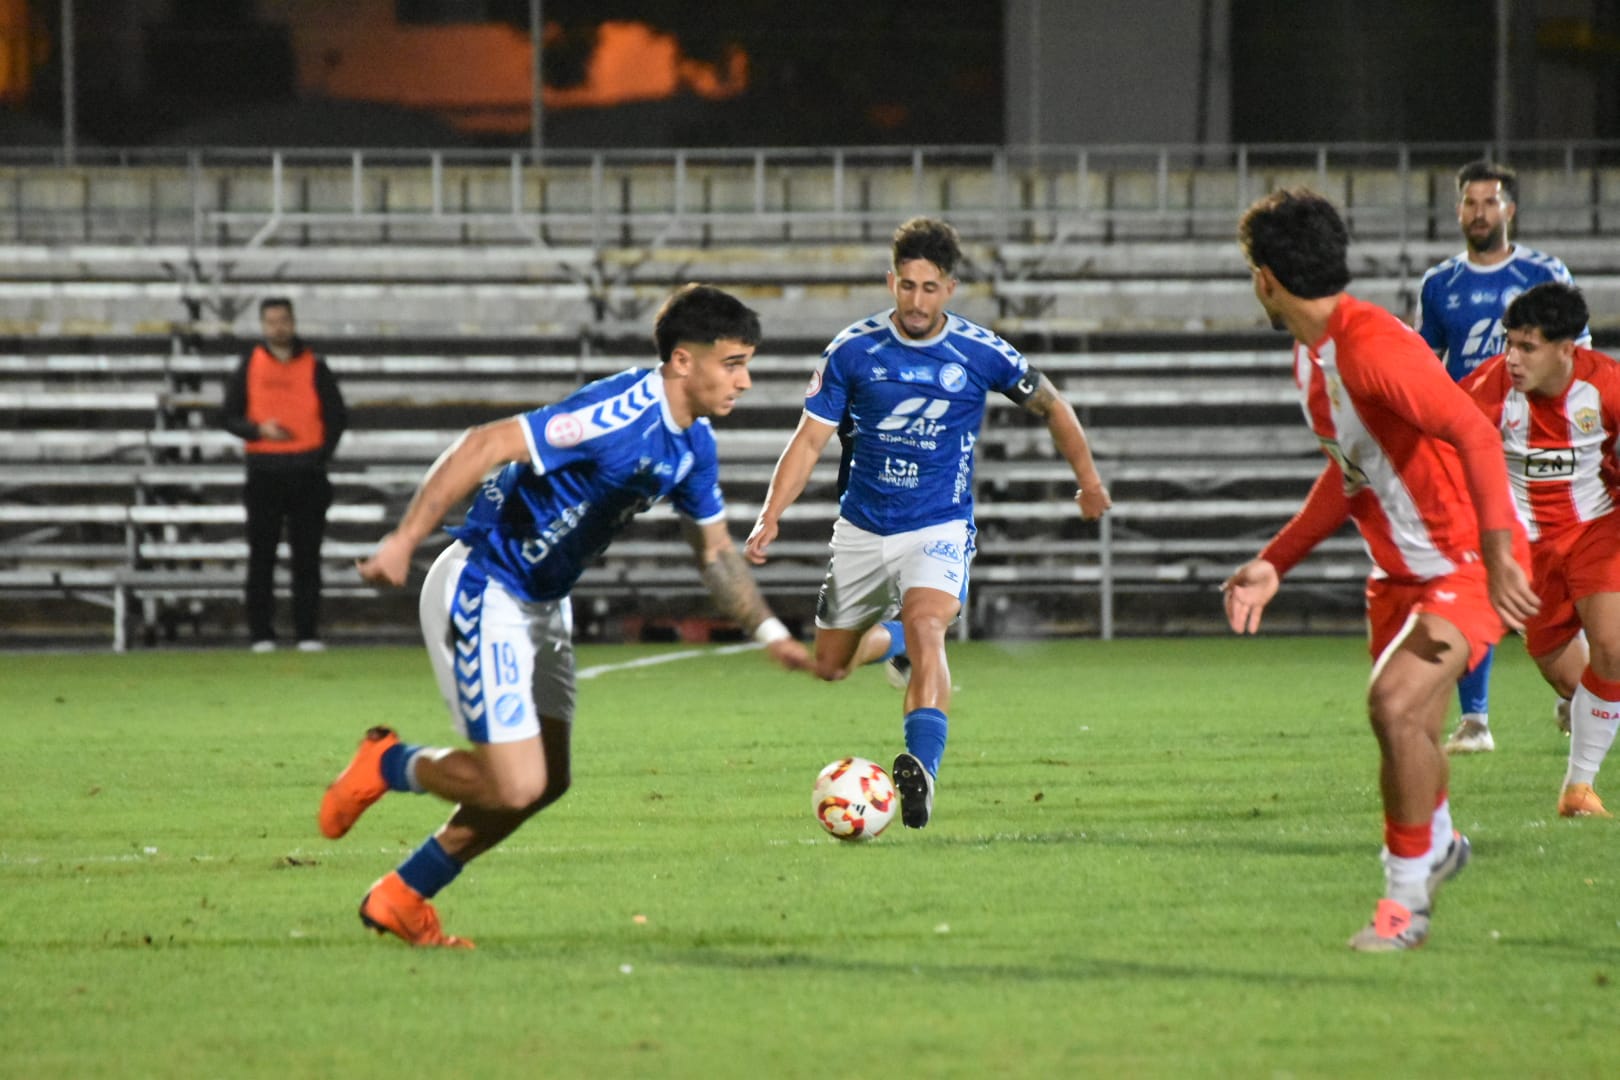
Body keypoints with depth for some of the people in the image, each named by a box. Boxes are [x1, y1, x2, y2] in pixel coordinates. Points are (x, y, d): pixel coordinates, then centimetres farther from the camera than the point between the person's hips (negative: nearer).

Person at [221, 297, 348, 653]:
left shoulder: (314, 367, 6)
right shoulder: (249, 367, 7)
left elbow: (337, 417, 7)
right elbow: (230, 418, 6)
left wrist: (320, 456, -4)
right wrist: (259, 429, -13)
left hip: (307, 473, 0)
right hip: (263, 472, 0)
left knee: (307, 556, -1)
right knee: (261, 556, -1)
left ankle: (308, 633, 2)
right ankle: (261, 634, 2)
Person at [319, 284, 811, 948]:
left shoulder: (693, 445, 3)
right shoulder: (620, 415, -27)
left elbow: (715, 551, 17)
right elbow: (483, 447, -31)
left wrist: (770, 633, 7)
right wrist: (403, 542, -35)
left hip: (543, 606, 10)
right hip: (482, 592, -10)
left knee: (546, 781, 9)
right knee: (514, 783, -14)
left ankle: (400, 900, 21)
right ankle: (386, 765, 14)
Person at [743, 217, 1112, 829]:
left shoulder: (982, 354, -7)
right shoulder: (853, 350, -7)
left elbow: (1050, 406, 11)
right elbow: (810, 438, -4)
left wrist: (1087, 479, 17)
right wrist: (770, 518, -15)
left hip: (939, 527, -3)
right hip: (861, 528, 3)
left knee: (925, 627, -31)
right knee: (830, 665, 11)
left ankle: (923, 769, -43)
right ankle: (895, 639, 46)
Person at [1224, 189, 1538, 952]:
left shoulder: (1373, 346, -26)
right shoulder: (1310, 356, 7)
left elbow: (1475, 435, -35)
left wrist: (1497, 552, -44)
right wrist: (1273, 563, 19)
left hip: (1465, 564, -9)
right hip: (1399, 569, 9)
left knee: (1395, 705, -22)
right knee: (1410, 729, 14)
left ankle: (1405, 901, -9)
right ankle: (1437, 844, 43)